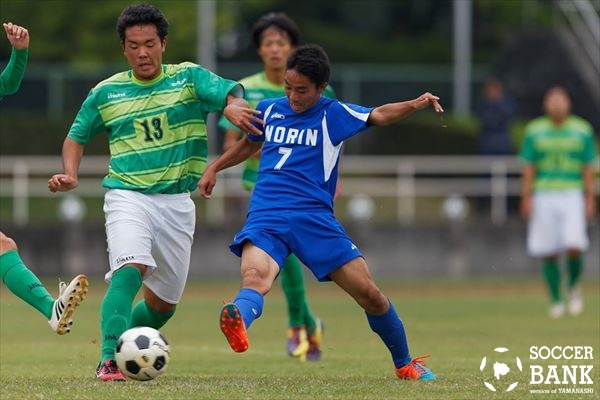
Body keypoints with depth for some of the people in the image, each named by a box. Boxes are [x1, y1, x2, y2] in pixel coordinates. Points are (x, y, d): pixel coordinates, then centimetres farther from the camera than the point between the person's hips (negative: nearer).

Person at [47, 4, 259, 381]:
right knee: (130, 269, -30)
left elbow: (231, 91, -17)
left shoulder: (188, 78, 0)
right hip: (128, 197, -2)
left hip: (177, 202, 2)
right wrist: (70, 173, -2)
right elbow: (77, 136, 17)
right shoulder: (106, 93, 3)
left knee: (164, 302, 11)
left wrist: (233, 104, -42)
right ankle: (109, 359, -34)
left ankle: (126, 342, 38)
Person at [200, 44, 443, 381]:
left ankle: (405, 364, 20)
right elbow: (249, 145, 35)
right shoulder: (269, 110, 15)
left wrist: (415, 104, -24)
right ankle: (238, 323, -65)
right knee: (254, 276, -32)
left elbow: (379, 115, -7)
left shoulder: (333, 114, 5)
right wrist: (214, 168, 33)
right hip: (266, 216, 1)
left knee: (369, 293, -1)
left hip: (315, 217, -1)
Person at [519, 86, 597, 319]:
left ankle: (574, 286, 11)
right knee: (548, 253, -2)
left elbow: (588, 169, 7)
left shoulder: (583, 131, 6)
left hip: (572, 195, -1)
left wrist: (590, 199, 1)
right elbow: (528, 168, 7)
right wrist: (526, 198, 0)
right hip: (544, 196, 1)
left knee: (575, 246, -16)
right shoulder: (534, 131, 6)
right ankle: (556, 301, 10)